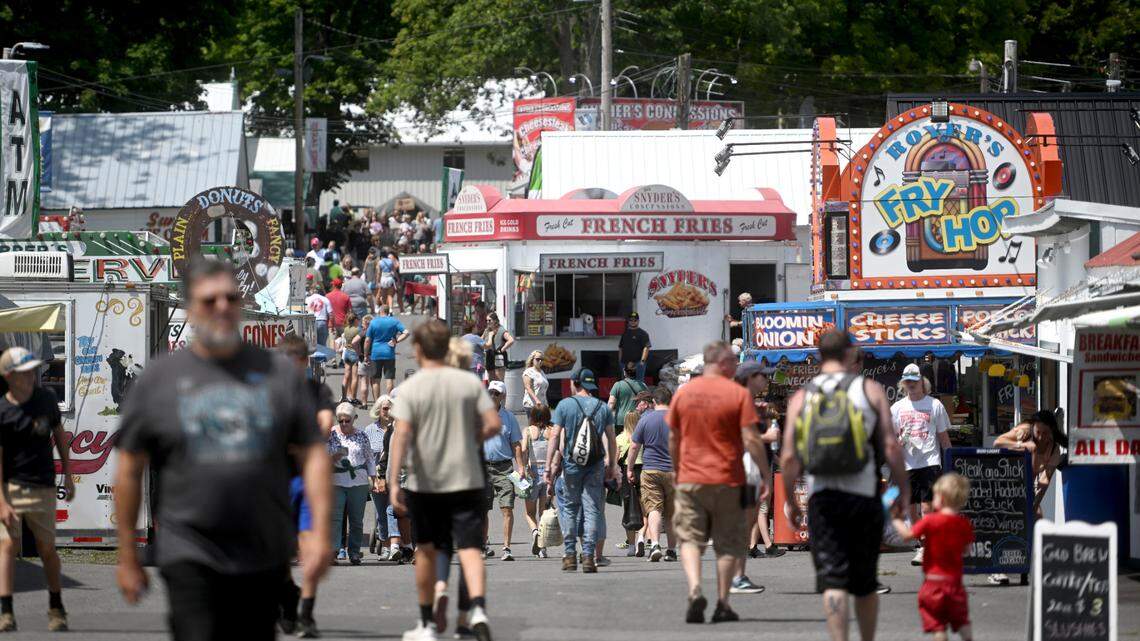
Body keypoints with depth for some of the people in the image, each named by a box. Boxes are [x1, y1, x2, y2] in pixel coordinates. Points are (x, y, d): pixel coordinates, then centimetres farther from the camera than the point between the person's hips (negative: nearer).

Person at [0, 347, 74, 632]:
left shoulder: (46, 398, 2)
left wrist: (67, 474, 17)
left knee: (47, 548, 10)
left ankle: (56, 608, 27)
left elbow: (59, 435, 17)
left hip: (42, 487, 3)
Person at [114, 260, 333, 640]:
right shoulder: (158, 380, 4)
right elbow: (129, 470, 7)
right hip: (190, 558, -2)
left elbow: (313, 454, 7)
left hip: (265, 561, 2)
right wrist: (127, 558, 5)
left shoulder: (279, 374, 8)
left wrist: (320, 532, -6)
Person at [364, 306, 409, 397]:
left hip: (376, 353, 0)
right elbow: (406, 333, -10)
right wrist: (396, 341, -7)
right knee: (389, 379, 3)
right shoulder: (394, 321, 0)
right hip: (389, 353, 0)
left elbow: (367, 340, -1)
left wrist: (366, 355, 5)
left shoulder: (374, 322, -1)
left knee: (376, 380, 8)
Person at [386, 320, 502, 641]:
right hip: (466, 479, 1)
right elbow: (494, 424, -5)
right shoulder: (470, 382, 0)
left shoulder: (410, 388, -7)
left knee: (426, 551, 15)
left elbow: (401, 435, -16)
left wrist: (394, 482, -19)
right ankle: (478, 608, -30)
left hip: (424, 482, -1)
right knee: (470, 547, -4)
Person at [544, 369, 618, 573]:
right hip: (596, 465, 1)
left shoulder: (565, 405, 0)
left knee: (569, 509, 9)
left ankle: (569, 554, 7)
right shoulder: (602, 407, 6)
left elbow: (555, 436, -3)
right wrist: (612, 465, 14)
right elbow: (611, 439, 7)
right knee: (592, 510, 2)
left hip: (571, 464, -1)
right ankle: (588, 555, -5)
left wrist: (549, 465, -1)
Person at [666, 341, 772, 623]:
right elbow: (751, 439, -11)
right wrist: (766, 474, -3)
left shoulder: (683, 392, 4)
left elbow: (673, 439, 10)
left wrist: (678, 473, 22)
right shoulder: (738, 394, -7)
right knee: (728, 544, 9)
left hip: (690, 480, 2)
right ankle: (722, 604, 10)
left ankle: (695, 590, -18)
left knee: (690, 539, 5)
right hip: (728, 482, -2)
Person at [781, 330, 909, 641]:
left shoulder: (801, 398, 5)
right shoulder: (870, 390, 2)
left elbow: (789, 457, 1)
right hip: (864, 496, 0)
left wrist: (790, 501, 11)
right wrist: (903, 487, 7)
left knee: (832, 580, -4)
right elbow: (891, 445, -4)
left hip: (821, 497, 0)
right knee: (865, 582, 13)